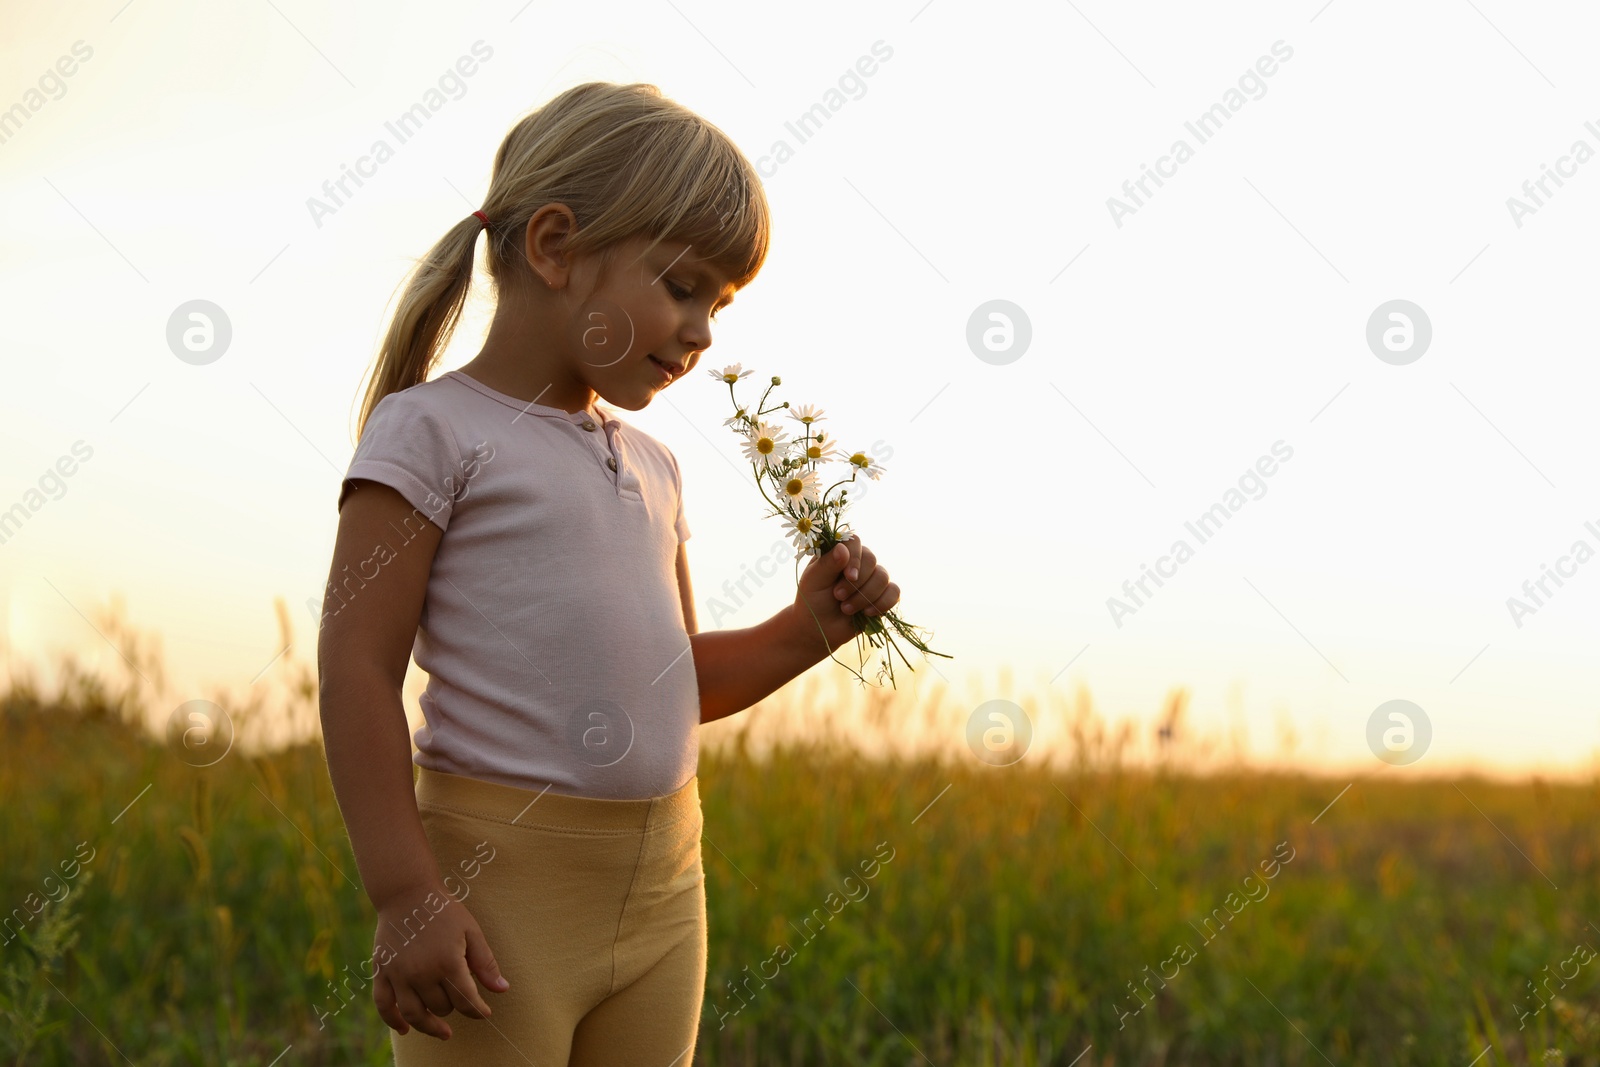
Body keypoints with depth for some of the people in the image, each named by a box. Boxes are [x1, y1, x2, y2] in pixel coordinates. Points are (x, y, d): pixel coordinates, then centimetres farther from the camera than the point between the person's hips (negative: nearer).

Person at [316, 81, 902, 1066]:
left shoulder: (652, 469, 17)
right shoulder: (435, 430, -7)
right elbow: (357, 667, -12)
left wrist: (810, 627, 8)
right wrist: (406, 894, -18)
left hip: (663, 899, 8)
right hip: (503, 880, -7)